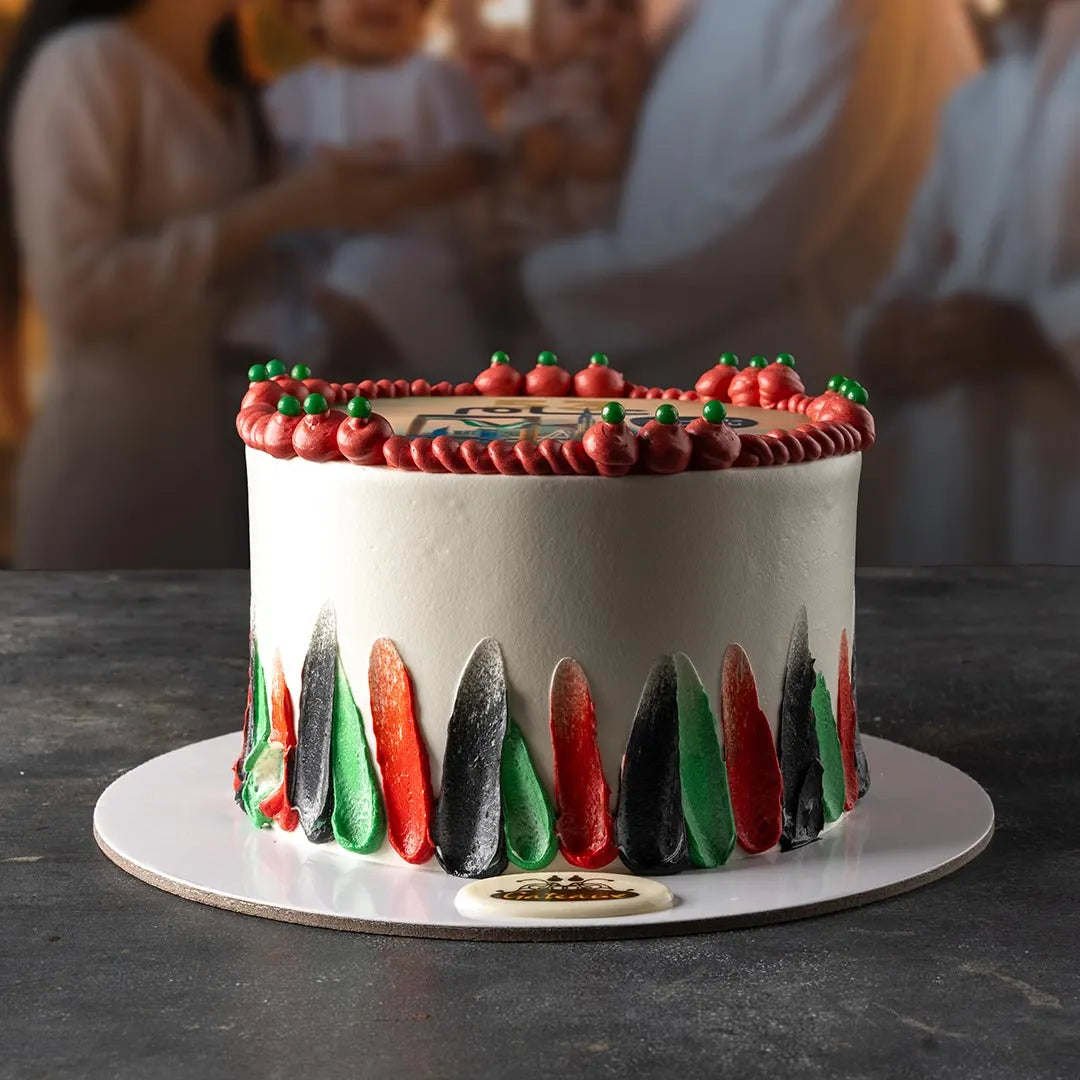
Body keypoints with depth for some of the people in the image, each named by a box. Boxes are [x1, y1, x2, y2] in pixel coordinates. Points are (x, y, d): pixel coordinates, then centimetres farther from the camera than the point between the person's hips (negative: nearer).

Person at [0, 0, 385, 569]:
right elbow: (75, 294, -21)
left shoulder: (227, 94, 13)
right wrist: (275, 210, -20)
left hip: (226, 455, 8)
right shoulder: (85, 64, -12)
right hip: (111, 470, -8)